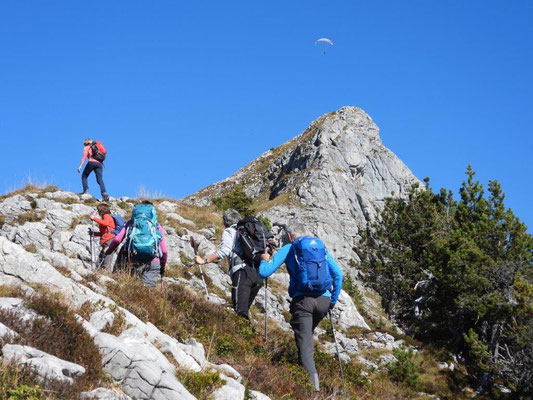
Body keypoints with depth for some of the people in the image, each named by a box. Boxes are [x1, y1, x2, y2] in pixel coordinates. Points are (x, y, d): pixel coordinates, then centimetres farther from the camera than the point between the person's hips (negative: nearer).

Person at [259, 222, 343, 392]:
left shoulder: (288, 249, 6)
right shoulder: (321, 247, 15)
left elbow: (264, 272, 3)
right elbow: (338, 274, 7)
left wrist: (265, 260, 25)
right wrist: (333, 300, 15)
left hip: (302, 300, -4)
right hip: (323, 300, 4)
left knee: (305, 345, -5)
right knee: (308, 333, 27)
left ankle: (313, 385, -21)